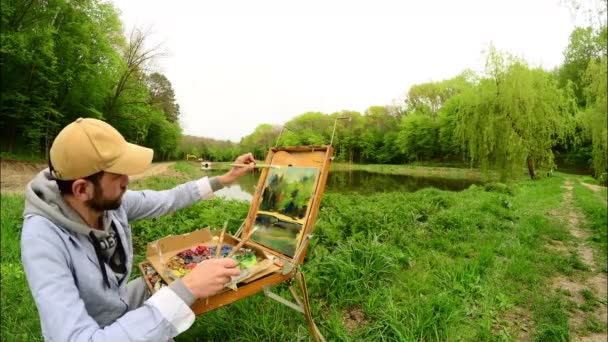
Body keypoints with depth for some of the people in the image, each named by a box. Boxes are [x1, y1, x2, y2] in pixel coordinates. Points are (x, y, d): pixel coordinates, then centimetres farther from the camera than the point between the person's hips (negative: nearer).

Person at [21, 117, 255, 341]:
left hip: (119, 305, 6)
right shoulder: (43, 239, -34)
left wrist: (225, 179, -1)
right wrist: (186, 289, -44)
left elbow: (165, 200, -2)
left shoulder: (112, 202, -18)